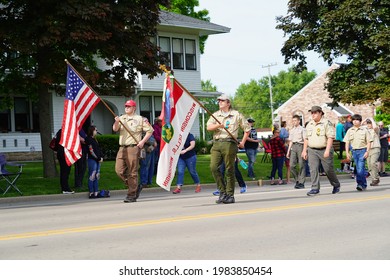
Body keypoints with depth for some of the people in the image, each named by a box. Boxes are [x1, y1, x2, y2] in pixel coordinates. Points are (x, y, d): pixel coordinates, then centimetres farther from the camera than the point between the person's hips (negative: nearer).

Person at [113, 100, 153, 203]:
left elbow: (150, 130, 1)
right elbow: (115, 129, 4)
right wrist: (116, 122, -17)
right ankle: (136, 187, 17)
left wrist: (142, 142, -8)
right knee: (119, 170, 0)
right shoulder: (121, 118, 16)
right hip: (122, 148, 6)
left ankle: (131, 195, 2)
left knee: (132, 172, -4)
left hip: (133, 148, -6)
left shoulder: (140, 119, 1)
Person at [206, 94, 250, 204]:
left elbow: (247, 128, 14)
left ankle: (230, 195, 2)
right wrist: (218, 125, -17)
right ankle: (222, 191, 1)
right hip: (216, 144, 3)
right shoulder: (215, 115, 19)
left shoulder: (236, 115, 11)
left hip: (229, 143, -3)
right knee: (213, 167, -11)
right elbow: (209, 127, 3)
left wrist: (243, 142, 8)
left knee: (229, 170, -4)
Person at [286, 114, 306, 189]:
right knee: (292, 165, -1)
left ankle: (301, 182, 2)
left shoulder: (302, 129, 1)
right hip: (293, 147, 6)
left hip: (300, 145, -6)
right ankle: (297, 180, 13)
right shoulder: (292, 130, 19)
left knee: (301, 165, -3)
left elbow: (305, 140, -4)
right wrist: (288, 151, 18)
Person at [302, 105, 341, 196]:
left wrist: (327, 150, -21)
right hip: (312, 150, 5)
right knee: (313, 169, -6)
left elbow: (330, 137, -13)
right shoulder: (309, 125, 12)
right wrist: (304, 150, 15)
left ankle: (336, 185, 26)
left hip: (324, 150, -5)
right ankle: (315, 188, -4)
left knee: (329, 169, 4)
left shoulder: (327, 123, -7)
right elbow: (306, 138, 19)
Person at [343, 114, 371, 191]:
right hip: (354, 151, 4)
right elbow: (347, 142, 9)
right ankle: (364, 184, 18)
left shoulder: (364, 130, 0)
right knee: (358, 169, 8)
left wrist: (367, 152, -10)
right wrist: (347, 153, 1)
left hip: (362, 150, -4)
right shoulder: (350, 131, 8)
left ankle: (360, 184, -13)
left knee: (360, 168, -15)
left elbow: (369, 142, 0)